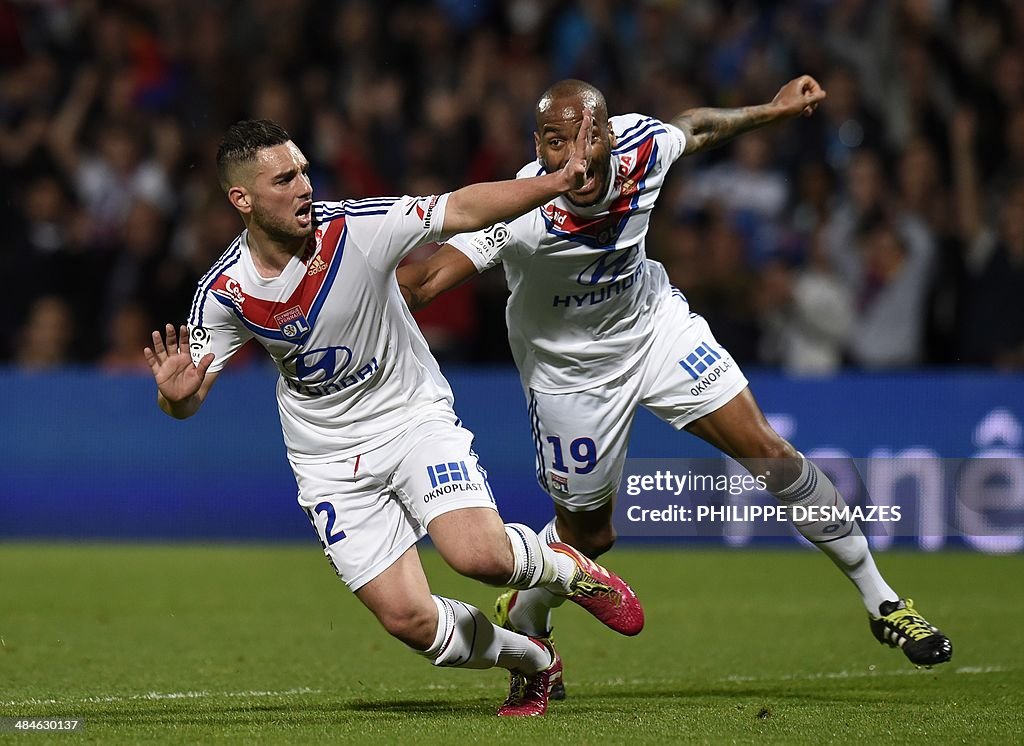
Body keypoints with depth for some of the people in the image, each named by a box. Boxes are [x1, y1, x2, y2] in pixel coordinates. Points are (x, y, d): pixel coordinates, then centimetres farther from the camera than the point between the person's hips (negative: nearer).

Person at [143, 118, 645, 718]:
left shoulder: (357, 227, -18)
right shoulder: (224, 292, -12)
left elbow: (465, 209, -14)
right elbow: (188, 399, -4)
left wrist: (559, 181, -24)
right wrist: (176, 394, -29)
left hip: (414, 415, -2)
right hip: (330, 461, 2)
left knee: (481, 555, -27)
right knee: (411, 621, -8)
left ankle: (567, 568, 9)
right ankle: (533, 662, 22)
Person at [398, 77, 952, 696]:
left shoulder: (641, 146, -23)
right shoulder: (521, 212, -36)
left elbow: (696, 127, 3)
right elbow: (423, 282, -46)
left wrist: (774, 110, 15)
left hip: (654, 322, 3)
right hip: (570, 368, -3)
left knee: (769, 452, -3)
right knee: (588, 534, 7)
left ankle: (881, 601, 11)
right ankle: (520, 622, 41)